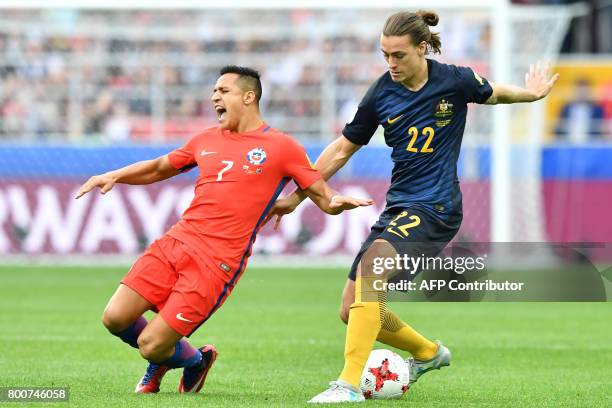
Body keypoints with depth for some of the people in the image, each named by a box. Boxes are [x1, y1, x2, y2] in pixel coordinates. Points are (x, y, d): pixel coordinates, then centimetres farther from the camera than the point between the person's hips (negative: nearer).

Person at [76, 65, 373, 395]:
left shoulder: (281, 147, 2)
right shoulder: (207, 140, 17)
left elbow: (323, 197, 4)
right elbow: (158, 168, 30)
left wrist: (338, 202, -20)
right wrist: (114, 176, 14)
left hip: (218, 262, -5)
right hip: (175, 242, 5)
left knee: (151, 346, -12)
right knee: (115, 318, -7)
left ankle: (195, 362, 24)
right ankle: (163, 356, 24)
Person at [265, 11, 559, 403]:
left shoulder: (455, 81, -9)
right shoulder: (381, 94, 0)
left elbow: (493, 94, 18)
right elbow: (342, 149, 12)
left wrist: (531, 93, 16)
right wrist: (296, 197, 13)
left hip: (436, 208, -6)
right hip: (398, 207, 6)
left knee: (370, 265, -31)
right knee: (352, 311, 2)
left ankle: (350, 383, -32)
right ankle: (428, 352, 31)